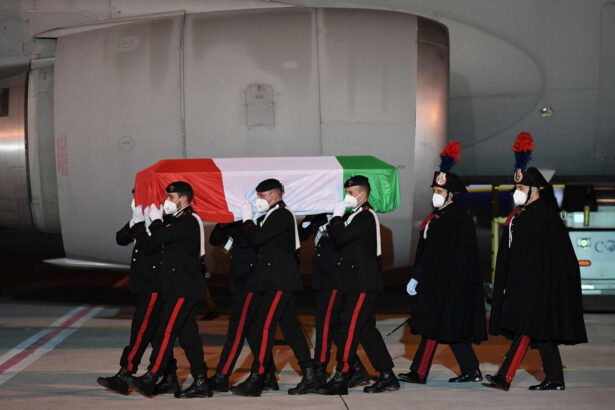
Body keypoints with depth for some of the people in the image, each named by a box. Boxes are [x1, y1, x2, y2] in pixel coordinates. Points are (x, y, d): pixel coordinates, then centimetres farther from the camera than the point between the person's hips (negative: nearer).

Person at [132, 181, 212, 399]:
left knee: (166, 331, -11)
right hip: (181, 287, 10)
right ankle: (201, 383, 11)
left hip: (184, 288, -10)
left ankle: (150, 377, -12)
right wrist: (159, 220, 6)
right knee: (188, 335, 9)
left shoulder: (188, 222, -13)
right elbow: (164, 238, 18)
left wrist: (156, 220, -4)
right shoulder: (181, 221, 19)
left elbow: (161, 237, -22)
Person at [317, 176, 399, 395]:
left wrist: (337, 217, -8)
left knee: (350, 328, -11)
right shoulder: (352, 215, 18)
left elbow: (341, 237, -22)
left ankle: (340, 379, -11)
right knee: (366, 329, 10)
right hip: (355, 282, 10)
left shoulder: (366, 216, -12)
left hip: (364, 284, -10)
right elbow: (338, 238, 11)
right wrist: (337, 218, -2)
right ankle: (387, 377, 14)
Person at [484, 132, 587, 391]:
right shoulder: (518, 216, 14)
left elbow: (555, 254, -14)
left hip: (537, 284, -9)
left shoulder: (545, 215, -11)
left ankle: (505, 377, -17)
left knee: (528, 327, -11)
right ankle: (555, 379, 14)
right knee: (541, 333, 10)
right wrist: (507, 285, 16)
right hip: (520, 283, 9)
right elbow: (509, 254, 18)